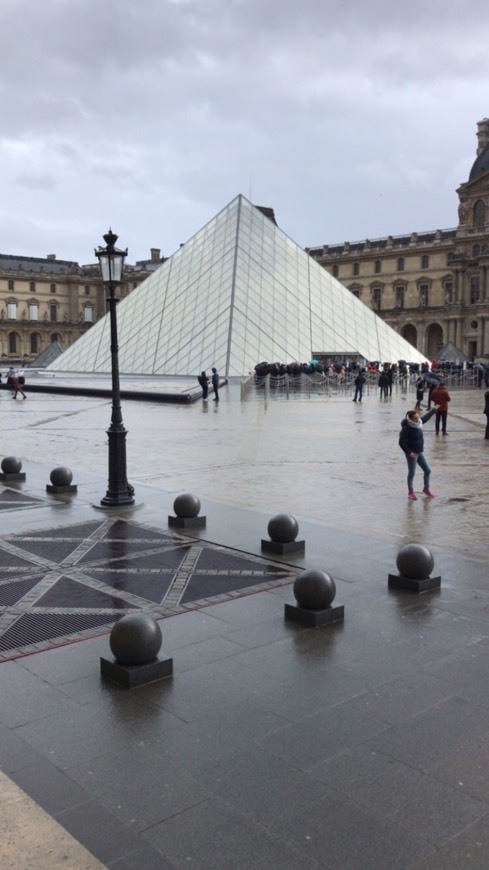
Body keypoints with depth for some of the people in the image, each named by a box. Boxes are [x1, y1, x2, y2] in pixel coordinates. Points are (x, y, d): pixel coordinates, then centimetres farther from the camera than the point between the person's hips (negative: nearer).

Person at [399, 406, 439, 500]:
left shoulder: (418, 423, 2)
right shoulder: (406, 429, -21)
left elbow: (425, 417, 23)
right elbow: (401, 442, -22)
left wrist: (433, 410, 35)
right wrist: (409, 452, -24)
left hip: (420, 452, 8)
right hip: (412, 453, -8)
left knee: (427, 470, 11)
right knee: (411, 473, 2)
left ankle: (426, 489, 30)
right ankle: (411, 492, 17)